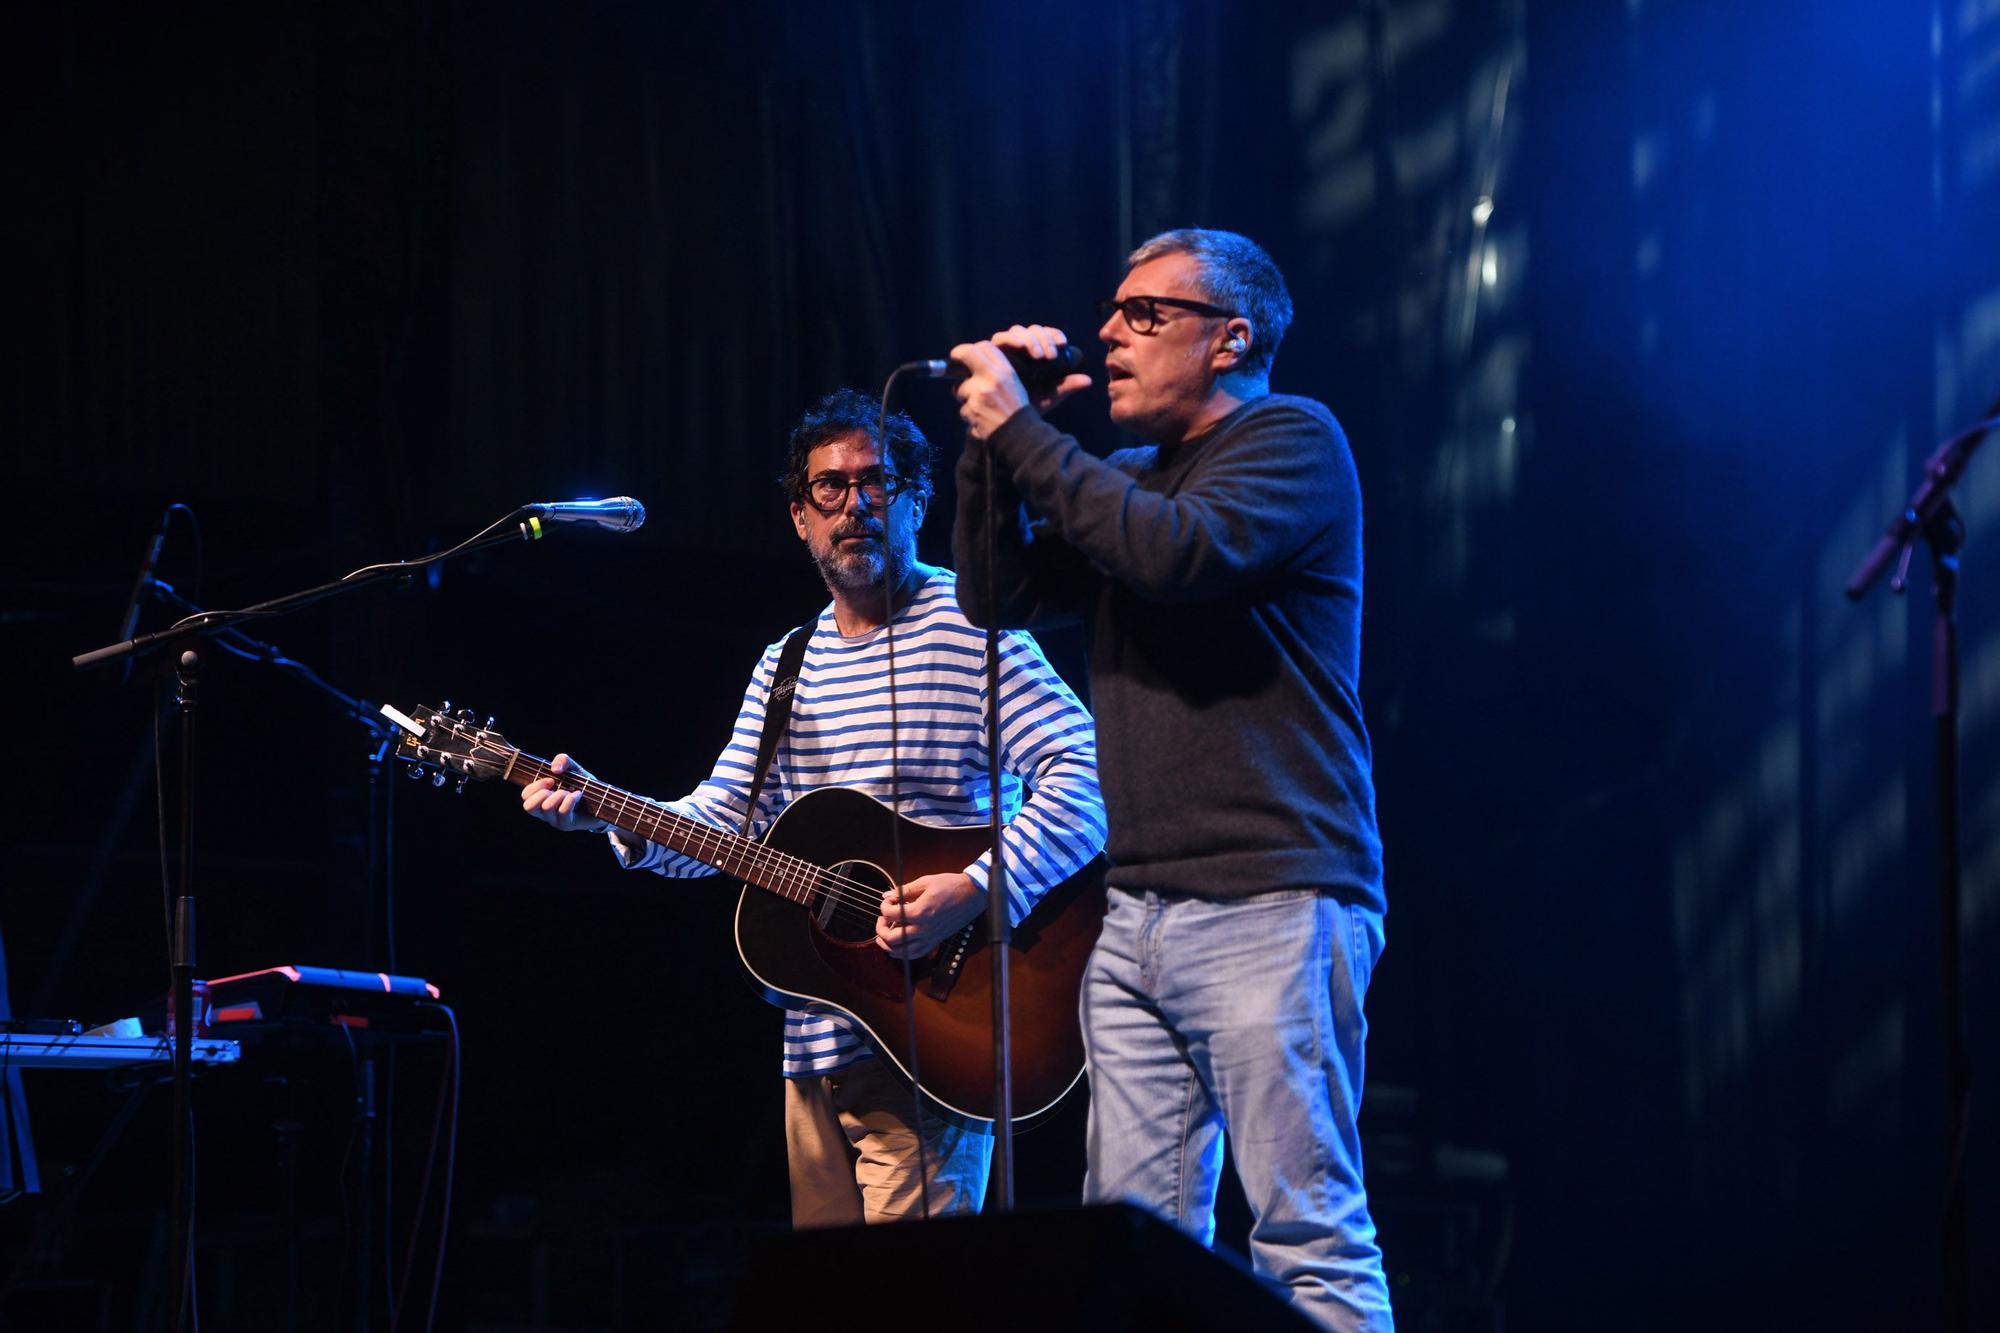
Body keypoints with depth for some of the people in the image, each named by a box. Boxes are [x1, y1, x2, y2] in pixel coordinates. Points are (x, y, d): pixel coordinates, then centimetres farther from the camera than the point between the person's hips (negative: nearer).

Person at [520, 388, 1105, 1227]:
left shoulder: (971, 632, -7)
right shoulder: (785, 668, 16)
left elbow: (1084, 780, -17)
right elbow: (720, 821, 13)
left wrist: (976, 890, -27)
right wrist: (607, 815, -4)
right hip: (817, 1043, 7)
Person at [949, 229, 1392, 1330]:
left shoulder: (1291, 441, -2)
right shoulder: (1129, 480, 23)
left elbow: (1182, 550, -19)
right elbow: (999, 596, 18)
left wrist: (1019, 432, -12)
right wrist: (990, 447, 7)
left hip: (1270, 906, -8)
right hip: (1138, 913, 8)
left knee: (1309, 1237, -11)